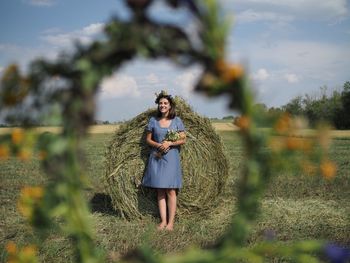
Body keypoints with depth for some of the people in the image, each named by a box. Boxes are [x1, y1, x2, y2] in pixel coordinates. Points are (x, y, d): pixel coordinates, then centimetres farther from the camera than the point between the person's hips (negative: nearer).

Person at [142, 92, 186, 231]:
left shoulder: (177, 120, 1)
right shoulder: (153, 120, 5)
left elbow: (183, 140, 1)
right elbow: (148, 139, 7)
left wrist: (170, 143, -15)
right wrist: (158, 145, -11)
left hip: (171, 158, -2)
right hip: (156, 158, 2)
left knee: (170, 190, -4)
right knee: (160, 191, 3)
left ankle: (171, 222, 1)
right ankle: (163, 220, 9)